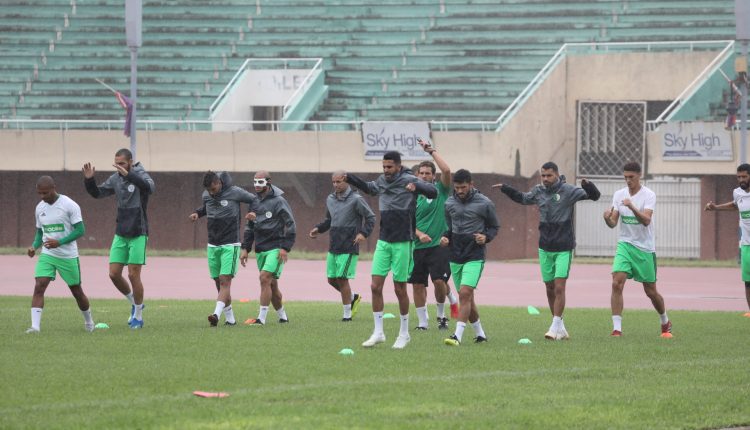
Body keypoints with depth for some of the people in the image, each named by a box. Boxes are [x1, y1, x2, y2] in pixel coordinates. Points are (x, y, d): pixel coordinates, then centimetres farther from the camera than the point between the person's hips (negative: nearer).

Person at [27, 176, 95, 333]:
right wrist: (34, 246, -3)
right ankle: (35, 326, -22)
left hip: (68, 256, -4)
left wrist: (59, 242, -25)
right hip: (46, 255, 4)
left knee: (77, 291, 10)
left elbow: (80, 230, -15)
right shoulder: (40, 208, 5)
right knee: (39, 286, -17)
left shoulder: (69, 205, -13)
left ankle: (88, 321, 35)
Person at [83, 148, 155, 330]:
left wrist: (128, 175, -44)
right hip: (120, 234, 6)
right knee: (114, 274, 1)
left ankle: (138, 317, 8)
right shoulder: (115, 179, 5)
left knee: (133, 274, -6)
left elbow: (150, 187, -34)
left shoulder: (139, 175, -12)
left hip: (138, 234, -6)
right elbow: (97, 193, 13)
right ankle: (135, 303, 24)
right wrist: (89, 180, -6)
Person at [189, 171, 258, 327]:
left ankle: (217, 314, -29)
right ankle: (230, 318, 13)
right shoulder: (206, 195, 4)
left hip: (230, 245, -5)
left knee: (225, 281, -15)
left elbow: (253, 199, 7)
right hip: (213, 245, 5)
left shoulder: (234, 192, -8)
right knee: (218, 283, 5)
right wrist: (197, 213, 6)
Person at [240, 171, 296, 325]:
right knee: (271, 284, 11)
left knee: (265, 278, -18)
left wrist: (285, 248, -16)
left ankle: (261, 318, -19)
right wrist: (245, 248, 12)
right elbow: (250, 227, 20)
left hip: (275, 248, -7)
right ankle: (283, 316, 25)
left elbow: (290, 225, -9)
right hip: (260, 249, 7)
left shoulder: (278, 201, -9)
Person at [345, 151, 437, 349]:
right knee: (376, 286, -2)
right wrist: (350, 178, 14)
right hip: (383, 241, 5)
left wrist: (416, 186, -37)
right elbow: (368, 187, 29)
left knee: (399, 289, 2)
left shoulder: (408, 180, -10)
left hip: (402, 243, -5)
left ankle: (404, 334, 16)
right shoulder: (382, 181, 8)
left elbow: (433, 192, -19)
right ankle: (378, 333, 6)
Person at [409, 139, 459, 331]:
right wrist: (419, 234, -12)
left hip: (439, 244, -3)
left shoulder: (440, 190, 1)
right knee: (418, 285, 2)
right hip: (418, 247, 3)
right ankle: (422, 322, 11)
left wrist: (432, 151, -11)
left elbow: (446, 170, -16)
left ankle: (441, 314, 10)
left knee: (439, 281, -15)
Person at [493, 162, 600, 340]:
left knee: (559, 287, -12)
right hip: (545, 248, 5)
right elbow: (523, 198, 26)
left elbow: (595, 196, -13)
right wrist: (505, 188, 18)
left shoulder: (568, 191, -8)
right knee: (550, 288, 7)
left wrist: (587, 186, -33)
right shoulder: (539, 191, 5)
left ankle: (555, 327, -10)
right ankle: (560, 328, 16)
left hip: (564, 248, -5)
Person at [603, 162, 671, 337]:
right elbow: (613, 223, 1)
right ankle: (616, 328, -16)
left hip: (645, 248, -3)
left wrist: (632, 207, -40)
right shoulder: (619, 194, 3)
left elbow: (646, 220, -24)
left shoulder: (648, 195, -10)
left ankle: (665, 322, 33)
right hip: (625, 245, 3)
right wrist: (608, 219, -22)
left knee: (651, 291, 7)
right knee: (617, 283, -18)